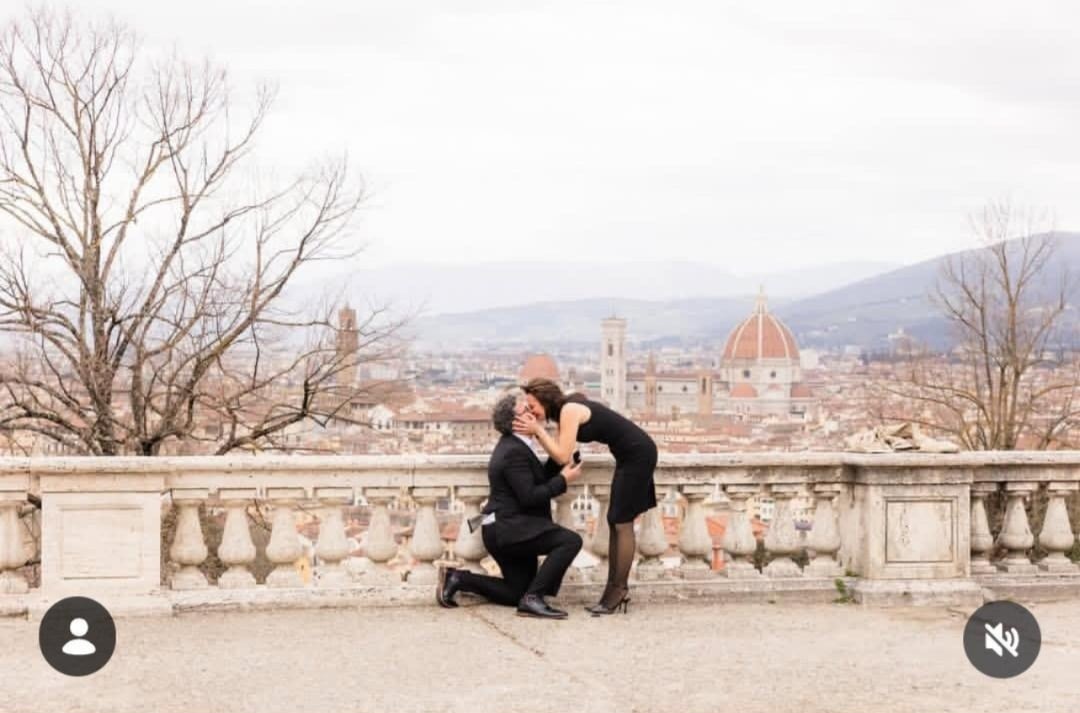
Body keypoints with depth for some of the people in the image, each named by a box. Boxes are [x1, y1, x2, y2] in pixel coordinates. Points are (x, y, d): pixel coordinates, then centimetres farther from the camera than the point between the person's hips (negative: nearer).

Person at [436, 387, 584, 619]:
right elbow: (529, 496, -22)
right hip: (507, 529, -11)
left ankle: (457, 578, 12)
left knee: (515, 594, 16)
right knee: (570, 540, -25)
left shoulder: (511, 444, 14)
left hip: (505, 530, 11)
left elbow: (539, 478, 16)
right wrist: (563, 480, -14)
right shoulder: (515, 452, -18)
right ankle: (533, 598, -23)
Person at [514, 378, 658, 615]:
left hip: (638, 454, -10)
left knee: (621, 523, -7)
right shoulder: (568, 409, 10)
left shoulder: (569, 410, -18)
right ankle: (616, 592, 12)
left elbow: (563, 456, -21)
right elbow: (559, 451, 3)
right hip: (631, 455, 10)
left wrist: (538, 430, -18)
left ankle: (618, 591, -3)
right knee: (616, 522, 10)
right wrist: (536, 431, -8)